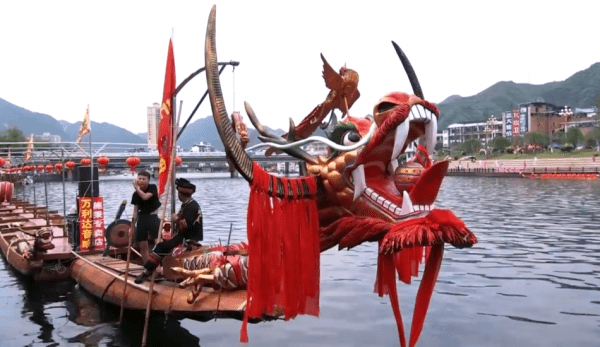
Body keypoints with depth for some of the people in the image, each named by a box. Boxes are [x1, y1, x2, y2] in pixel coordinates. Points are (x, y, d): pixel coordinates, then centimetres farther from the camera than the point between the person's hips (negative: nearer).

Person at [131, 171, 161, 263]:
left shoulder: (153, 187, -4)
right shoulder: (135, 194, 6)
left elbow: (145, 197, -23)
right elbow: (135, 211, 10)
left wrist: (136, 188, -12)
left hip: (153, 217, -4)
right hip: (142, 218, 4)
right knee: (143, 246, 4)